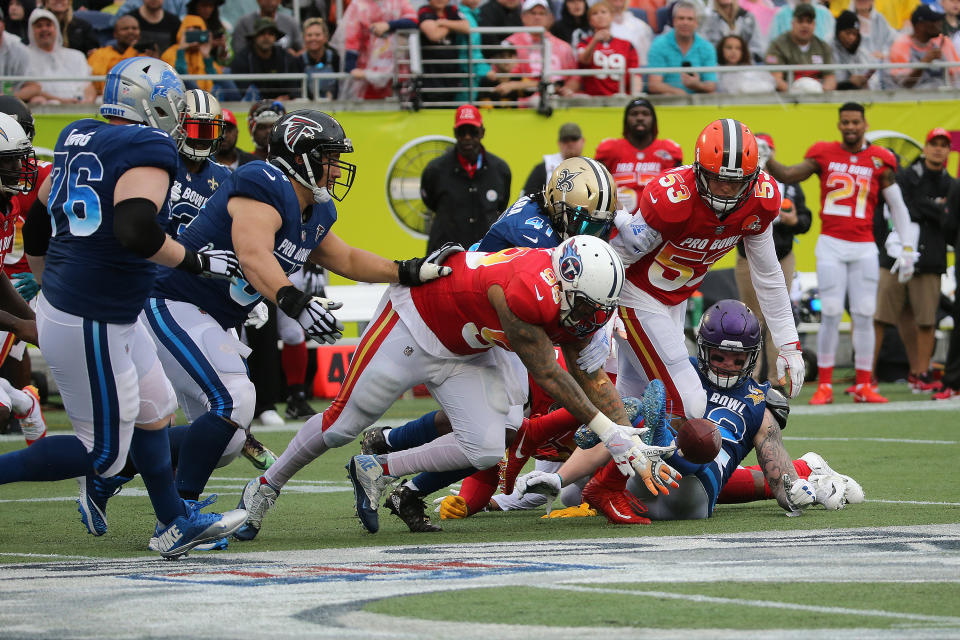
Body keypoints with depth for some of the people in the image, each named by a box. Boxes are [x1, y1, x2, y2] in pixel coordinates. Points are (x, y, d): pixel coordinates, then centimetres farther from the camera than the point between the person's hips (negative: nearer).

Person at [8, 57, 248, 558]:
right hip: (89, 324, -10)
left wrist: (46, 294, 29)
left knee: (155, 410, 22)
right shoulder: (147, 150, -16)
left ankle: (175, 524, 31)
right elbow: (135, 230, -32)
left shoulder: (76, 138, 10)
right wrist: (196, 262, -17)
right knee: (102, 452, 1)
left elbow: (37, 224, 17)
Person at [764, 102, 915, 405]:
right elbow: (787, 175, -1)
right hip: (831, 246, -1)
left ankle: (863, 386, 8)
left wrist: (907, 248, 4)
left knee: (864, 316, 1)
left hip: (864, 249, 1)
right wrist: (765, 158, -18)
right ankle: (824, 385, 1)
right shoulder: (824, 154, 4)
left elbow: (897, 206, 7)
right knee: (830, 314, -5)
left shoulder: (880, 161, 3)